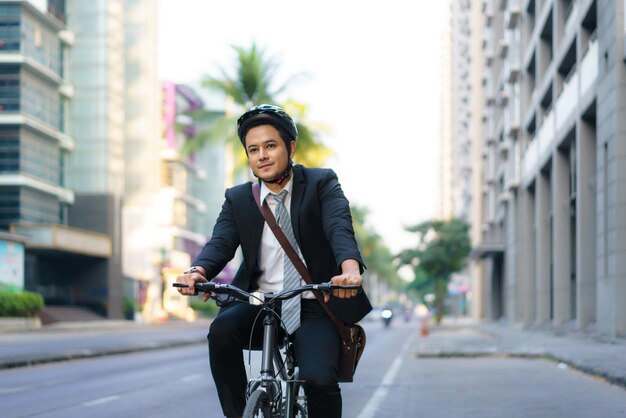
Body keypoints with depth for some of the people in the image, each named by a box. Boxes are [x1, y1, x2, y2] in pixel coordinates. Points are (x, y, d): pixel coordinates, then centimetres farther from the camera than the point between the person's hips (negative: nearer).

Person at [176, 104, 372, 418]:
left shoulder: (321, 183, 1)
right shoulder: (237, 199, 9)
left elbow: (340, 227, -18)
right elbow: (221, 243, -7)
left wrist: (350, 267, -41)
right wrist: (198, 271, -32)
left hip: (313, 307, -2)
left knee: (319, 380, -26)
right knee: (222, 329, -30)